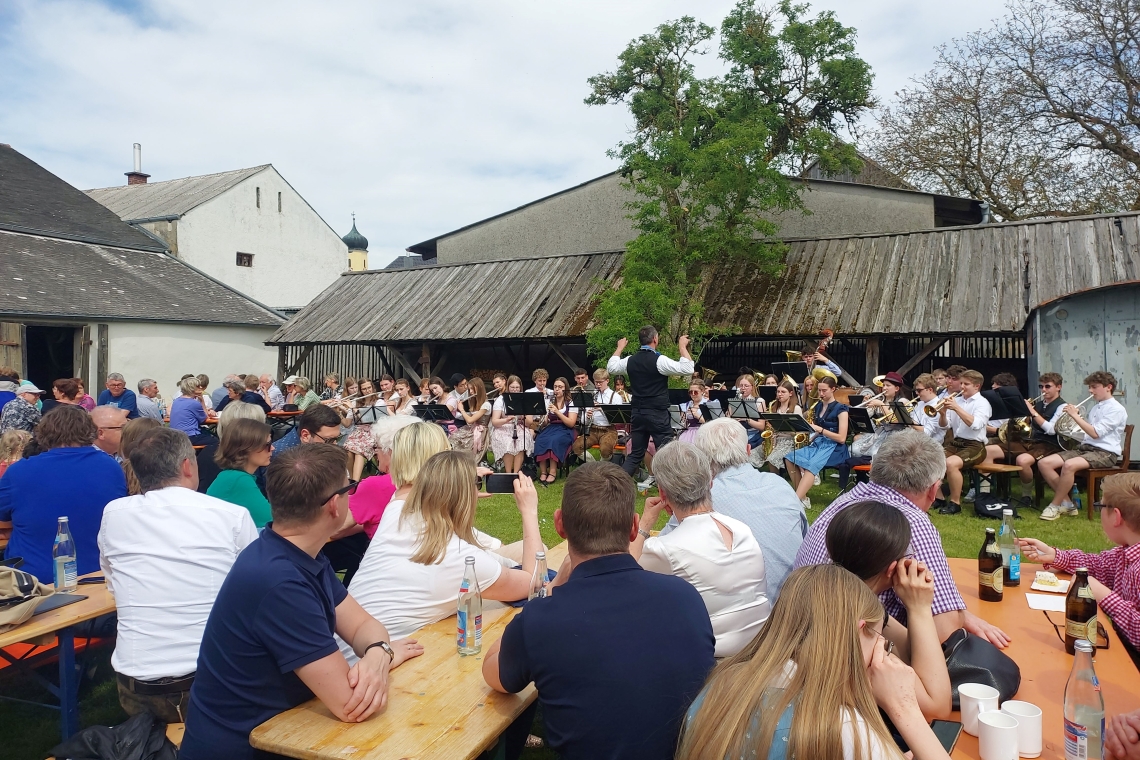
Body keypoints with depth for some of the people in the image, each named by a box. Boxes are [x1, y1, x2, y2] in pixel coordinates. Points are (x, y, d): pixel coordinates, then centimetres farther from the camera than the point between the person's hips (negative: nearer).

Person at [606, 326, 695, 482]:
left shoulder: (630, 361, 4)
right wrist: (682, 347, -7)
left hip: (637, 413, 6)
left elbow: (610, 368, 21)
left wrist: (619, 348, 29)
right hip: (657, 414, -6)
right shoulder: (659, 360, -14)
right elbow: (688, 369, -17)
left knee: (635, 454, 14)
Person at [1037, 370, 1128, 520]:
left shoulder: (1116, 409, -6)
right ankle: (1067, 504, -6)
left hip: (1105, 453, -8)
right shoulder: (1095, 408, 20)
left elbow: (1095, 433, -17)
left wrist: (1075, 415, -15)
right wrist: (1077, 417, 11)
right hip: (1085, 448, 8)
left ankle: (1054, 507, -22)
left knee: (1069, 465, -37)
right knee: (1044, 463, -13)